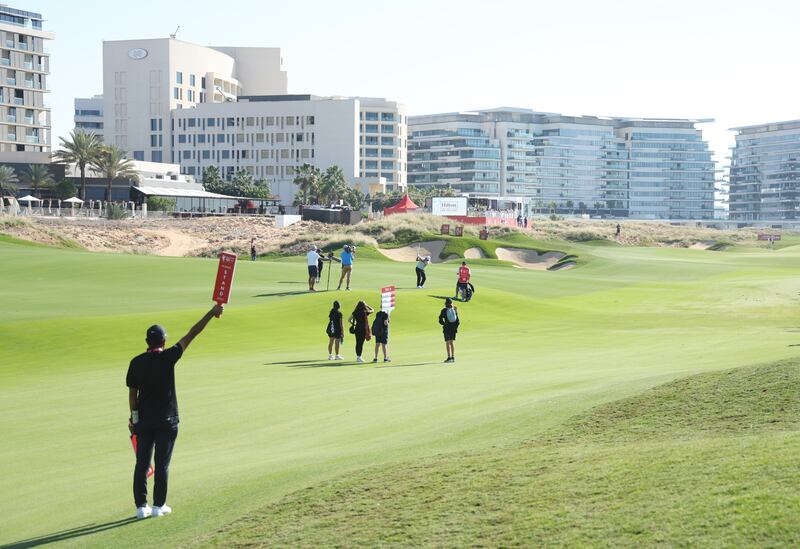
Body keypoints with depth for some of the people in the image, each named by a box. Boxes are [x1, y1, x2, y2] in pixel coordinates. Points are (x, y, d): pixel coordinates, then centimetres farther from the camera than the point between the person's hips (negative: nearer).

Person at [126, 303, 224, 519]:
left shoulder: (136, 362, -1)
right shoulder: (168, 357, -10)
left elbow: (132, 393, 4)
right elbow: (191, 335, -7)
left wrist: (133, 417, 15)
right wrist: (211, 313, -2)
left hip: (143, 420, 3)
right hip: (166, 420, -3)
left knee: (142, 463, 7)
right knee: (162, 464, 5)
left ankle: (141, 506, 9)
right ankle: (158, 505, 10)